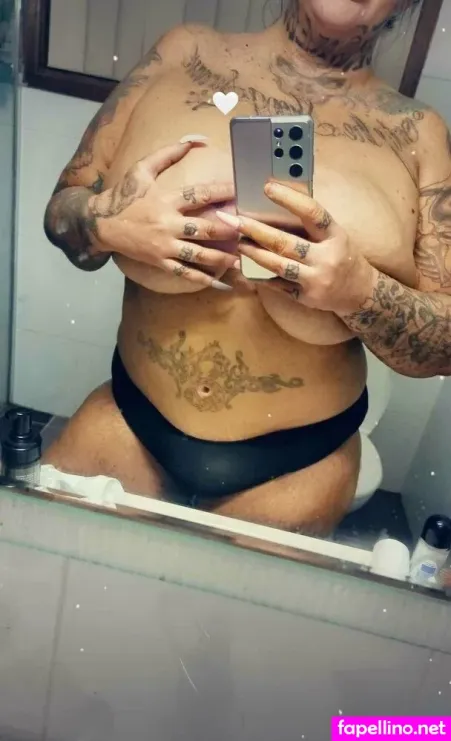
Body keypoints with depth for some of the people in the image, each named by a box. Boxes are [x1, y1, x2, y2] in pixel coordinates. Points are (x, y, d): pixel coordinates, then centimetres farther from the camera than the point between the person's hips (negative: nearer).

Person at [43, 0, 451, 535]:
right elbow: (62, 209, 2)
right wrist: (101, 219, -21)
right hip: (130, 417, 2)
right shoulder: (185, 54, -1)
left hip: (297, 462, 0)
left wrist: (359, 290, -27)